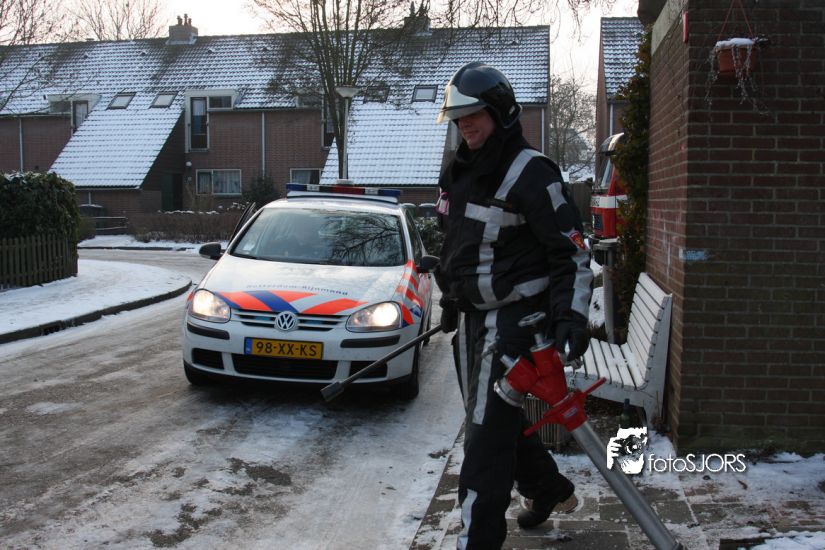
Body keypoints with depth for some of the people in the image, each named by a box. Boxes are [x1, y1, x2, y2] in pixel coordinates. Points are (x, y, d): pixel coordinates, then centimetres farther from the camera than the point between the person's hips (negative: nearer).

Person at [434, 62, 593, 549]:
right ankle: (549, 490, 43)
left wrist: (571, 316, -24)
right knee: (497, 417, 20)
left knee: (488, 435, -9)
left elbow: (572, 252, -15)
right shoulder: (459, 173, 11)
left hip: (514, 317, -9)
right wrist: (451, 300, 24)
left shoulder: (530, 174, -14)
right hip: (471, 317, 9)